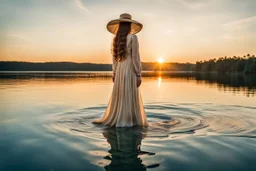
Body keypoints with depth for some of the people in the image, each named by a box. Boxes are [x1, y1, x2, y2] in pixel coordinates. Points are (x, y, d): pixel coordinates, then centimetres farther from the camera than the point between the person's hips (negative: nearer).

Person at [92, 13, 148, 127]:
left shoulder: (116, 39, 9)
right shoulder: (132, 37, -9)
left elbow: (114, 58, 12)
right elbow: (135, 57, -12)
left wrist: (114, 73, 17)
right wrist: (139, 75, -9)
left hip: (119, 70, 6)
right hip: (130, 70, -6)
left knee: (118, 96, 13)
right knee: (129, 97, 1)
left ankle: (113, 119, 20)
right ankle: (126, 121, 6)